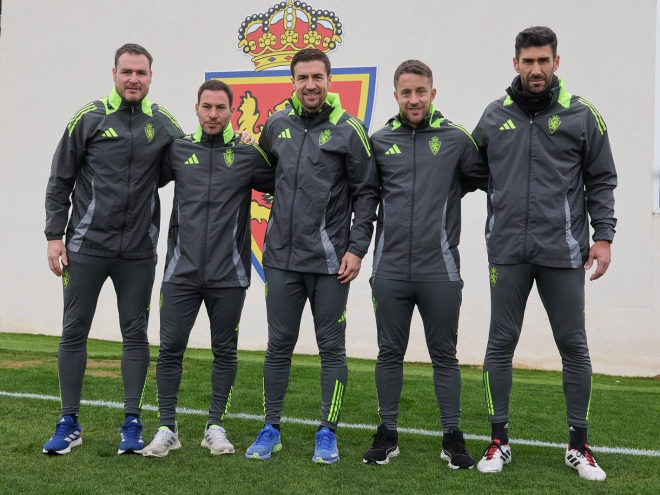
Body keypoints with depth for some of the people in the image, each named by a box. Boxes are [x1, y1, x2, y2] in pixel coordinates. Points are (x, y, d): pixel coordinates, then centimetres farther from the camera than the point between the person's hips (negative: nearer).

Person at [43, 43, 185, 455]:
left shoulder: (163, 123, 4)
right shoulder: (89, 119, -2)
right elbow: (60, 181, 2)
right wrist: (55, 235, -3)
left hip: (139, 251, 1)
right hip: (87, 247, -1)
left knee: (136, 333, 5)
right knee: (74, 332, 4)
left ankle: (133, 424, 16)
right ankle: (69, 424, 17)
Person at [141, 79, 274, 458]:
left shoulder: (248, 156, 2)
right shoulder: (178, 151, 6)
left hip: (229, 274, -1)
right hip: (181, 271, 1)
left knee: (225, 352, 8)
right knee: (171, 349, 2)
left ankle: (216, 427, 21)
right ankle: (168, 429, 14)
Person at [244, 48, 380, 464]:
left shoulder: (349, 130, -4)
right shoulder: (277, 125, 8)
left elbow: (366, 192, -3)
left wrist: (357, 248, -9)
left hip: (330, 260, -3)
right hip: (281, 256, 3)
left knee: (332, 347, 5)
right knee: (279, 345, 10)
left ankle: (328, 433, 17)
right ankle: (271, 430, 21)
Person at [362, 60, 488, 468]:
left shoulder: (456, 138, 1)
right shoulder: (380, 141, 6)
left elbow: (485, 178, 7)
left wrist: (447, 195, -5)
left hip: (440, 270, -1)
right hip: (390, 270, 2)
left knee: (445, 356, 8)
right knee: (390, 354, 10)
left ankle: (453, 437, 20)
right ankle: (388, 435, 23)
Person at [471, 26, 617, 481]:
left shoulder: (581, 115, 2)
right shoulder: (494, 116, 7)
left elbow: (601, 180, 4)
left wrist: (603, 235, -3)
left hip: (563, 252, -1)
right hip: (508, 251, 2)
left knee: (574, 346, 6)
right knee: (501, 344, 6)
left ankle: (579, 446, 20)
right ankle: (500, 441, 19)